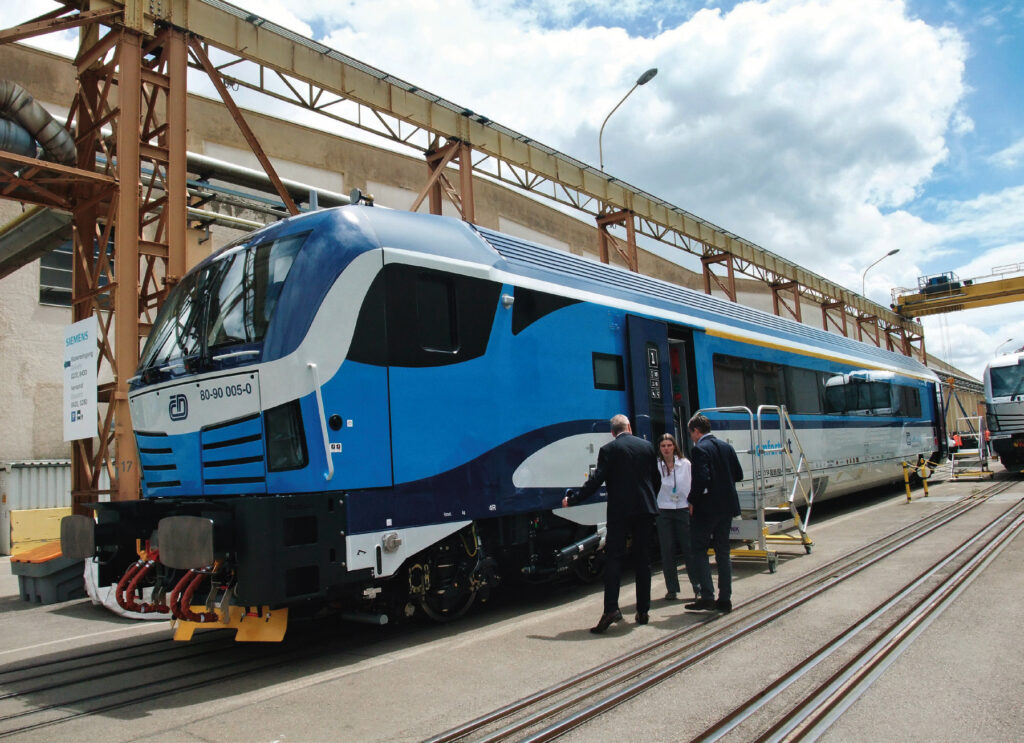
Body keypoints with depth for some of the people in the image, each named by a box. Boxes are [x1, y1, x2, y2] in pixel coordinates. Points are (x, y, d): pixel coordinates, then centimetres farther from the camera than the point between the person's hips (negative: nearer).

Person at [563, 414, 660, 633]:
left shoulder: (608, 449, -5)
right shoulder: (647, 446, 8)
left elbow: (596, 480, -12)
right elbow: (656, 479, 13)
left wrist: (572, 498, -5)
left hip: (619, 510, -4)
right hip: (646, 509, 4)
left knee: (613, 559, -3)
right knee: (643, 560, 10)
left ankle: (611, 608, -14)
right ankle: (643, 610, 13)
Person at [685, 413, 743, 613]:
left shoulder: (699, 449, -13)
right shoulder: (726, 447, 10)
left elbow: (701, 479, -22)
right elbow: (738, 475, 12)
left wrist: (692, 501, -12)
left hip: (706, 508, -7)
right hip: (727, 506, 7)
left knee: (699, 551, 3)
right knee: (723, 552, 11)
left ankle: (707, 596, -2)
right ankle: (725, 599, 13)